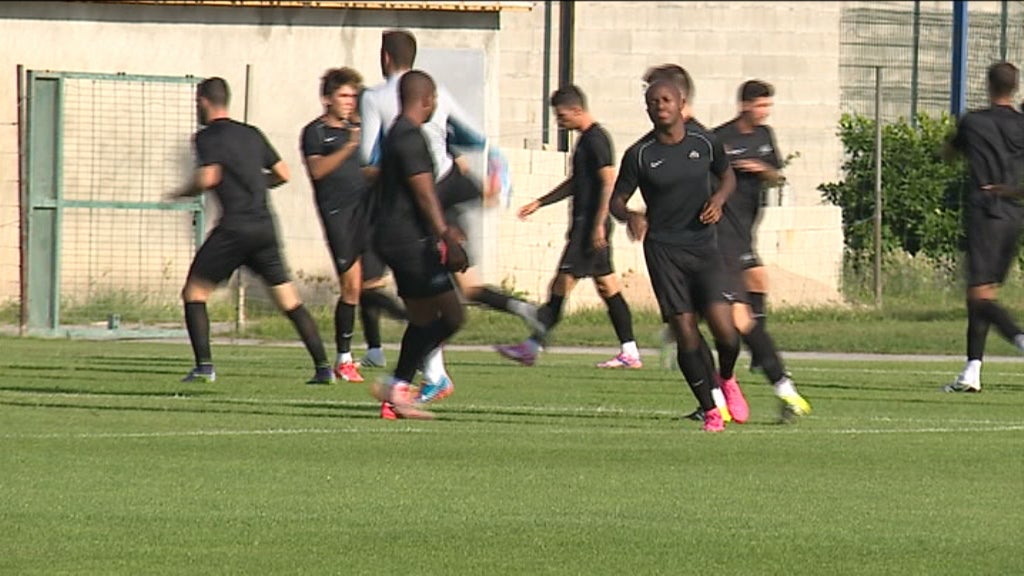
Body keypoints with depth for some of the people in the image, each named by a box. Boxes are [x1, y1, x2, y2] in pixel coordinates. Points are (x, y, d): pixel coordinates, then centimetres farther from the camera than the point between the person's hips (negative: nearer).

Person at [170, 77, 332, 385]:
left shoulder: (208, 137, -2)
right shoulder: (252, 134, 17)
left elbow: (208, 177, -16)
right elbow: (282, 174, 18)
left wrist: (182, 193, 2)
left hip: (234, 229, -6)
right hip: (265, 226, 6)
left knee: (194, 292, 6)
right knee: (289, 301, 7)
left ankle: (204, 365, -6)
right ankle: (323, 366, 0)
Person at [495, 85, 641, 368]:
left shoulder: (596, 140, -13)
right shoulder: (587, 139, 17)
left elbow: (610, 183, -19)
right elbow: (575, 183, 28)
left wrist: (598, 225, -22)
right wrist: (540, 203, 26)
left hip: (590, 224, -10)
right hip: (585, 224, 10)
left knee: (561, 285, -9)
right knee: (608, 287, 9)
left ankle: (532, 346, -9)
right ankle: (629, 352, 8)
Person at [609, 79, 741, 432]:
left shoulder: (705, 144, 3)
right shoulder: (640, 154, -3)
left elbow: (727, 175, 20)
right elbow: (616, 200, 3)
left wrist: (719, 198, -2)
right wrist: (629, 216, -20)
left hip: (703, 246, 1)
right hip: (663, 249, -1)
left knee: (723, 327, -13)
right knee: (685, 333, -8)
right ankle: (709, 409, 7)